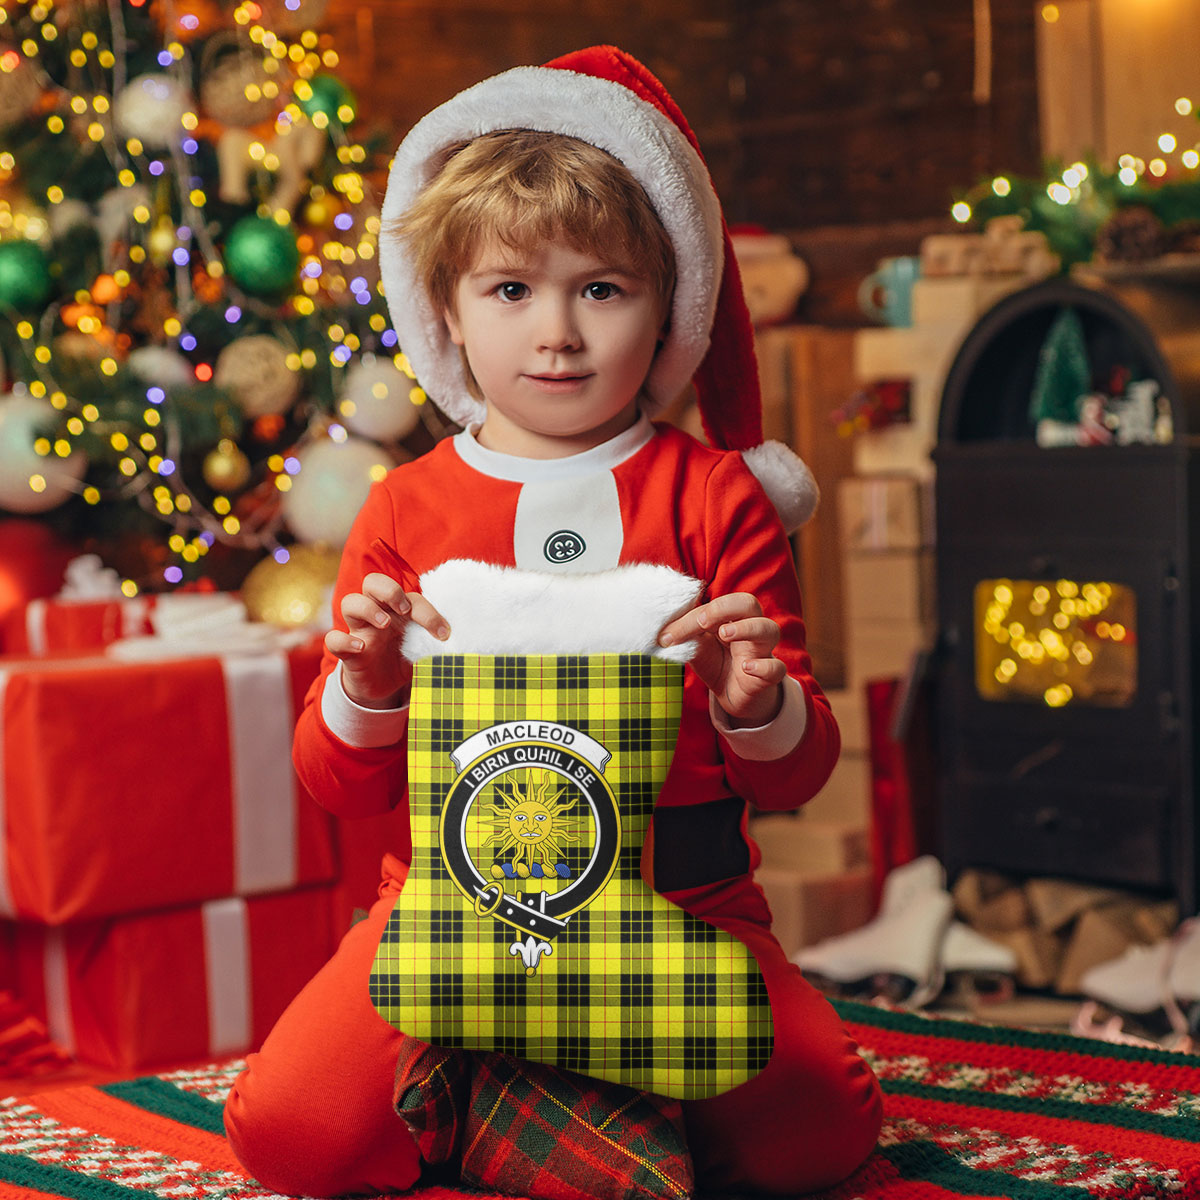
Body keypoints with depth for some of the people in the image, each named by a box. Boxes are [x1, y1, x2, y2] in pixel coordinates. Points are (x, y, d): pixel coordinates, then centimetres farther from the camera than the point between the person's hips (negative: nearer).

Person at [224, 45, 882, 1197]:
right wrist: (365, 695, -14)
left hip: (679, 901, 0)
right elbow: (339, 786, 8)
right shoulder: (405, 509, 7)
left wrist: (759, 710, -18)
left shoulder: (712, 496, 5)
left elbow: (799, 773, 4)